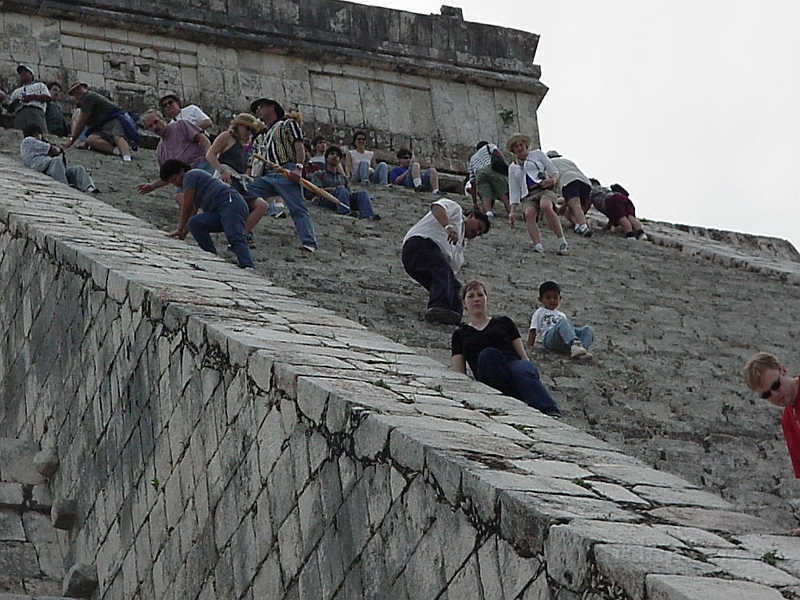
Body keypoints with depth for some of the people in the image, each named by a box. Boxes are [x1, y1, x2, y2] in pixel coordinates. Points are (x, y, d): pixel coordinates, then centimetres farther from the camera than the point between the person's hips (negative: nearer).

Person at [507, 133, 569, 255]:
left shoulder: (537, 154, 19)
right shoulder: (512, 167, 24)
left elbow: (554, 171, 16)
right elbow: (514, 191, 19)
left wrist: (553, 179, -8)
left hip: (545, 189, -2)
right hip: (528, 196, 2)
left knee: (545, 206, -38)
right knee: (528, 213, -34)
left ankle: (563, 243, -37)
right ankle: (538, 247, -50)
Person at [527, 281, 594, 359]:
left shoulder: (561, 315, 38)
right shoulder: (539, 312, 25)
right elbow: (533, 331, 15)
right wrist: (529, 348, 3)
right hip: (549, 337, -5)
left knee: (588, 329, -20)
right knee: (563, 322, -35)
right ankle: (575, 343, -62)